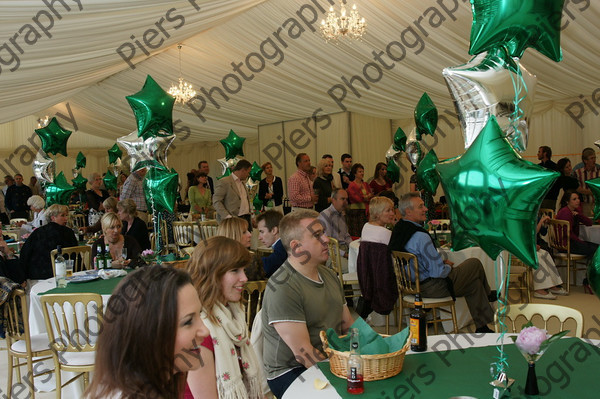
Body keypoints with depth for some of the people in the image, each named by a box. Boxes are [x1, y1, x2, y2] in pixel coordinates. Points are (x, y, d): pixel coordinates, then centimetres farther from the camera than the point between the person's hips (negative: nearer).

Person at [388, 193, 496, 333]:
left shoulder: (398, 229, 1)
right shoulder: (420, 236, -29)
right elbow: (438, 272, -26)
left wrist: (442, 263, 10)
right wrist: (448, 266, -4)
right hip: (430, 288, -9)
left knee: (474, 281, 22)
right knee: (475, 264, 8)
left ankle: (482, 326, 32)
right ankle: (487, 295, 38)